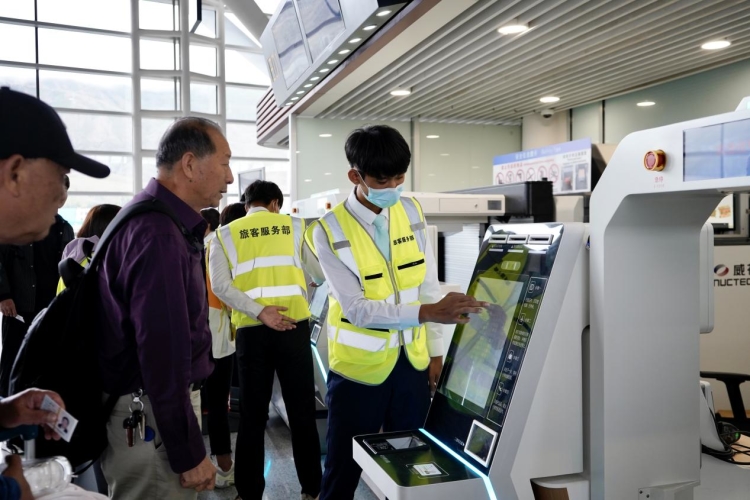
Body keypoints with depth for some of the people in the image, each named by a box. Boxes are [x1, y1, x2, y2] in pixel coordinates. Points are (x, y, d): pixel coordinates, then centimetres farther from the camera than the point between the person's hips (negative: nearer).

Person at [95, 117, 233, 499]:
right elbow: (163, 352, -26)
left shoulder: (163, 221, 10)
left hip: (147, 400, 10)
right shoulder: (159, 235, -24)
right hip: (152, 412, -10)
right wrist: (190, 453, -22)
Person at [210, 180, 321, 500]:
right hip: (294, 326, 0)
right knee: (302, 411, 10)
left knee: (252, 415, 11)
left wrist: (259, 313, -12)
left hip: (250, 330, 1)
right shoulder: (295, 226, 9)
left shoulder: (225, 234, 9)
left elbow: (220, 285, -5)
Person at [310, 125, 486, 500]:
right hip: (359, 367, -4)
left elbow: (427, 284, 4)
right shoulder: (330, 230, -15)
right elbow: (356, 308, -21)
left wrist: (435, 350, 4)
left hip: (412, 361, 4)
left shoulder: (412, 212, -1)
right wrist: (427, 312, -30)